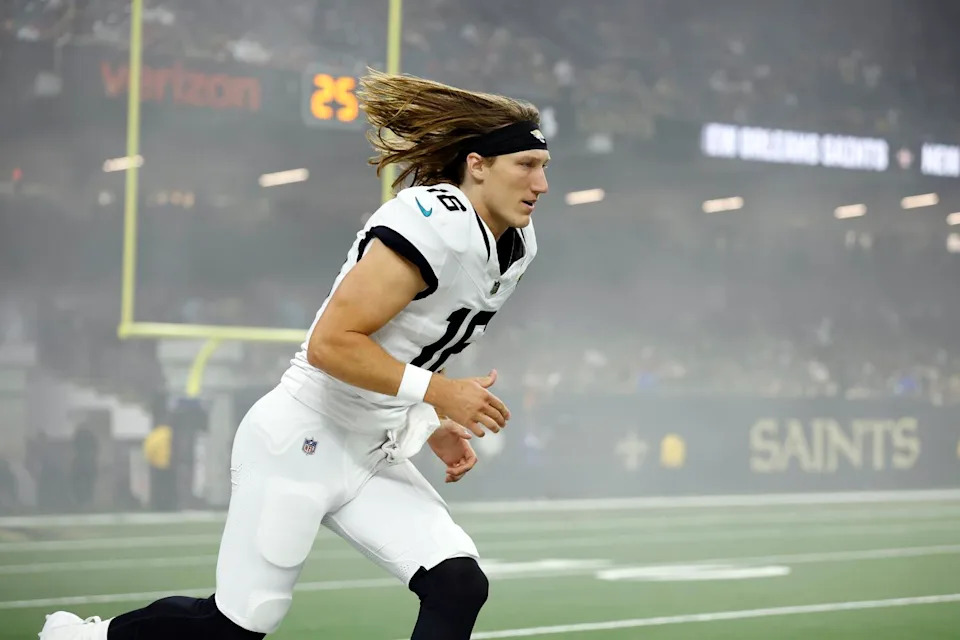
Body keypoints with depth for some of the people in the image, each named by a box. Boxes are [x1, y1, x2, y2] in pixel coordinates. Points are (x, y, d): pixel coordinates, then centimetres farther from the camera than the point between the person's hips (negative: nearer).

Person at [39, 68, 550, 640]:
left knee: (460, 588, -11)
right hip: (301, 443, -8)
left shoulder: (515, 247, 6)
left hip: (372, 457, 8)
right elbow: (330, 344, -25)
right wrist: (438, 392, -24)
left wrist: (436, 430, 10)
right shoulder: (436, 223, -22)